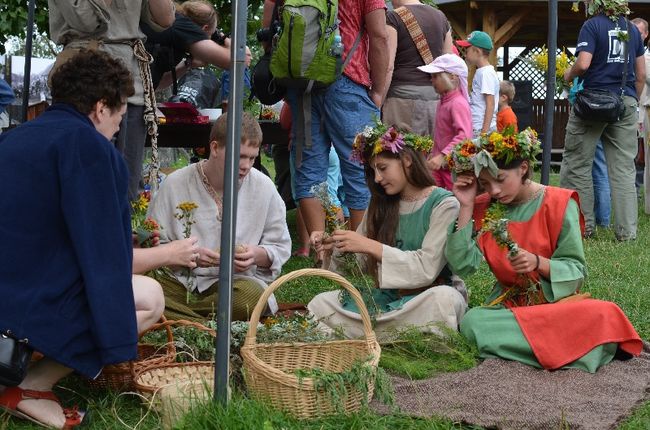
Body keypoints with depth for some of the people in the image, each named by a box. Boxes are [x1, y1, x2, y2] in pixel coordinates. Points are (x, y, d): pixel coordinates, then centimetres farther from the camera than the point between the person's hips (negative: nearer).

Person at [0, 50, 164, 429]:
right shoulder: (88, 145, -11)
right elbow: (103, 254, -14)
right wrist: (116, 342, -10)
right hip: (35, 304, -9)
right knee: (150, 298, 8)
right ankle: (31, 387, -3)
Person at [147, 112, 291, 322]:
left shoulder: (263, 187, 4)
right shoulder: (175, 184, 0)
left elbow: (281, 247, 12)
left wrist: (258, 255, -11)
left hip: (237, 280, 1)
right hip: (180, 280, -1)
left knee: (253, 295, -37)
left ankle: (176, 314, -19)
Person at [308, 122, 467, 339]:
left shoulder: (444, 204, -8)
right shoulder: (381, 205, 9)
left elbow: (427, 268, -17)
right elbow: (360, 264, 8)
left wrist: (371, 246, -22)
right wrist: (335, 248, -12)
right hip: (388, 297, 5)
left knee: (444, 298, -38)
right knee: (320, 304, -13)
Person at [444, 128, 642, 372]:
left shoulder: (559, 204, -6)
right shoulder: (484, 208, 3)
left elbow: (577, 271, -6)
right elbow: (462, 265, -7)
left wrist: (537, 263, -25)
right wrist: (466, 207, -9)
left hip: (557, 300, -3)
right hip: (508, 303, 3)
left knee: (605, 315, -34)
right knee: (472, 323, -32)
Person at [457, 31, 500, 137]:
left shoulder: (486, 73, -12)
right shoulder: (481, 72, 17)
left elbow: (490, 104, -17)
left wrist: (485, 132, -21)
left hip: (482, 128, -9)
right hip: (475, 128, 9)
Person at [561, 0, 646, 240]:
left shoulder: (592, 25, -4)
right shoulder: (633, 30, 12)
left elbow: (583, 64, -16)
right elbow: (641, 74, 13)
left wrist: (568, 75, 4)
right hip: (626, 103, 5)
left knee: (577, 164, 6)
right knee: (624, 169, 5)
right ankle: (627, 230, 3)